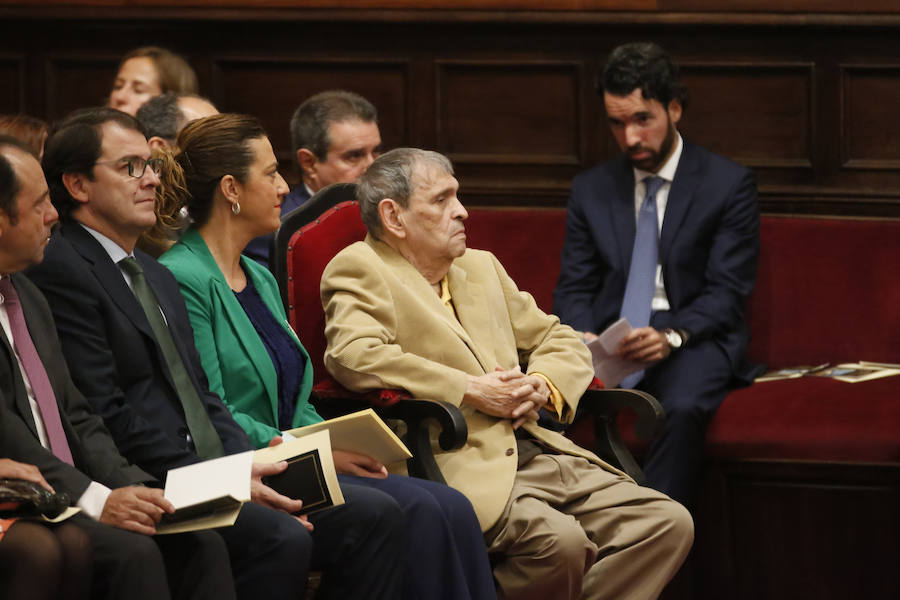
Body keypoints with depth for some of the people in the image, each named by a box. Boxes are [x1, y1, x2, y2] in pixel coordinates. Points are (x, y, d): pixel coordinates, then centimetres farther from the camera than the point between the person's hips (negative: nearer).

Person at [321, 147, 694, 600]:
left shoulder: (482, 268, 26)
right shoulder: (358, 270, 2)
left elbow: (562, 343, 29)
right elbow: (353, 356, -18)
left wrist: (542, 385, 4)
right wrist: (471, 390, -15)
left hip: (538, 451, 8)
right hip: (464, 469, -8)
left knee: (668, 524, -11)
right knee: (560, 541, -34)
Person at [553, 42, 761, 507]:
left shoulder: (728, 184, 2)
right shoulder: (590, 190, 15)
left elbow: (726, 292, -4)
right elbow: (573, 288, 12)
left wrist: (672, 337, -23)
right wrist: (584, 337, -13)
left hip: (691, 337, -3)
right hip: (606, 336, 3)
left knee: (683, 407, -38)